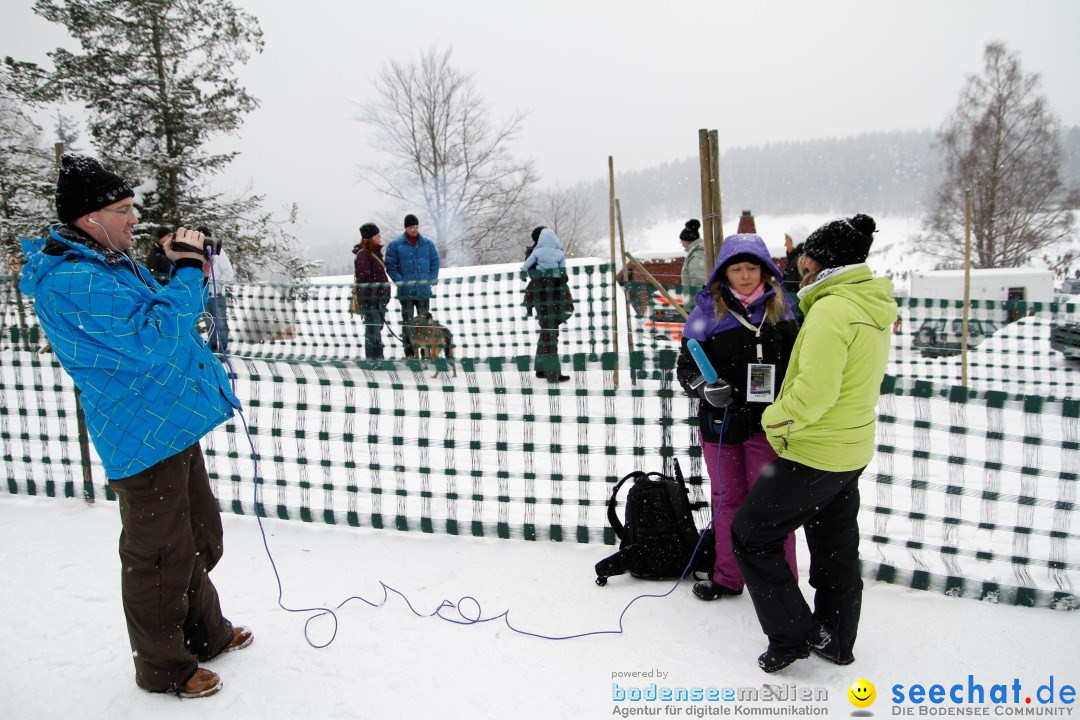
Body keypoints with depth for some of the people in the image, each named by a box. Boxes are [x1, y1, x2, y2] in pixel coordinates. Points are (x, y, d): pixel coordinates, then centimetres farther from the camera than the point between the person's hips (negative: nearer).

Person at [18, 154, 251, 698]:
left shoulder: (107, 260, 11)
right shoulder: (72, 281, -22)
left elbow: (154, 317, 20)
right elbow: (154, 337, -30)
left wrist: (192, 274, 3)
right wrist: (188, 270, -21)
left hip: (174, 424, 10)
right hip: (145, 439, -10)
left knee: (200, 540, 22)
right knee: (160, 557, 5)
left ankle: (205, 632, 41)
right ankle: (163, 667, 24)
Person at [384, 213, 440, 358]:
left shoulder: (427, 244, 6)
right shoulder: (395, 245, -1)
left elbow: (435, 262, 10)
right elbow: (390, 266, -1)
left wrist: (432, 279, -2)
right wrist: (400, 281, -12)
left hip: (424, 290, 2)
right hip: (406, 291, -2)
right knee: (407, 321, 3)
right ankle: (410, 352, 7)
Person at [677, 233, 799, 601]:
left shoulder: (781, 309, 3)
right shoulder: (708, 311, -2)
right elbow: (685, 366, 0)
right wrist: (704, 388, -19)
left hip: (768, 424, 0)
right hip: (720, 422, 1)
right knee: (727, 499, 14)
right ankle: (728, 577, 30)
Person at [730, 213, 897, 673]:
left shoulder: (831, 310, -22)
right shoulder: (876, 309, 8)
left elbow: (815, 390, -29)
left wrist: (776, 420, -14)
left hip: (813, 453, -10)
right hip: (852, 451, 10)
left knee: (750, 535, 3)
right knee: (836, 546, 20)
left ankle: (793, 635, 7)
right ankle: (836, 642, 34)